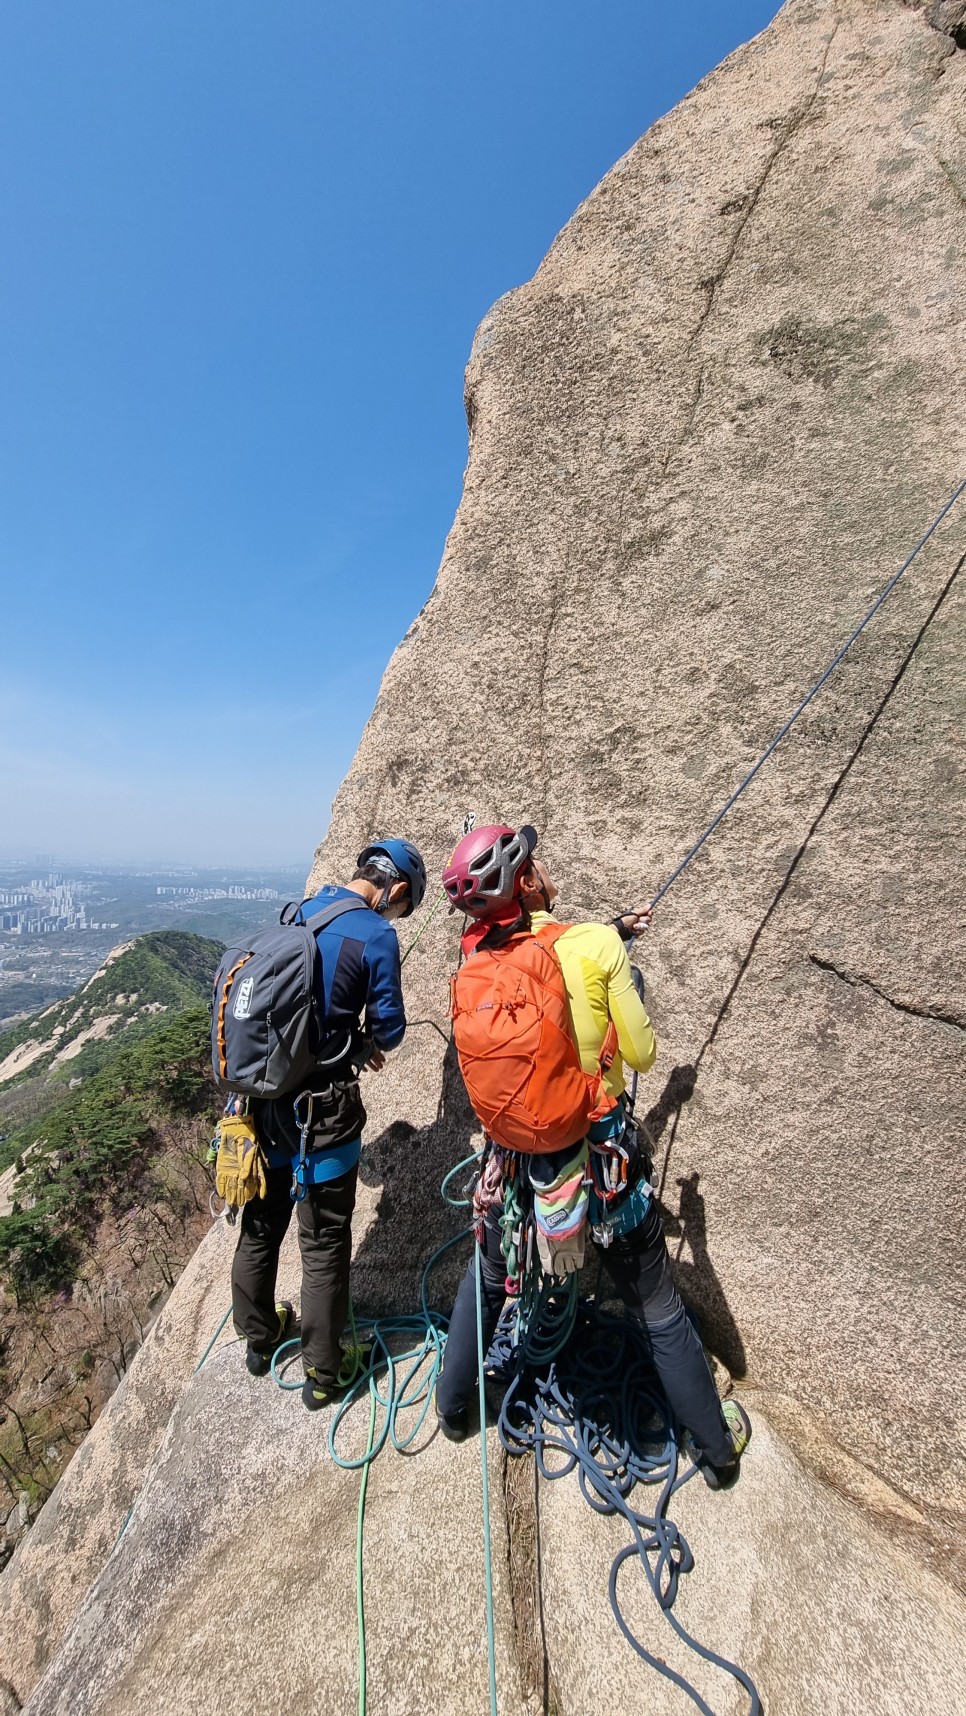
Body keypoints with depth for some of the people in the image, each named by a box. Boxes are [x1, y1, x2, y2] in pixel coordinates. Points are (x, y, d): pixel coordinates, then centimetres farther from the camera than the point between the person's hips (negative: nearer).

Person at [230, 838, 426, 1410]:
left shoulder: (299, 911, 4)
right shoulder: (376, 935, -17)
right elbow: (390, 1028, -12)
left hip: (264, 1098, 7)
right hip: (321, 1110, -7)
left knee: (261, 1226, 24)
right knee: (324, 1242, 12)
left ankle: (259, 1337, 47)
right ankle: (323, 1372, 31)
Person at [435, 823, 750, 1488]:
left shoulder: (480, 964, -8)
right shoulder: (598, 946, -20)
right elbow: (643, 1055, -12)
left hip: (516, 1152, 3)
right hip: (603, 1153, -3)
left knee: (486, 1282, 31)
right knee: (661, 1310, 22)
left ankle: (452, 1406, 53)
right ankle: (718, 1447, 45)